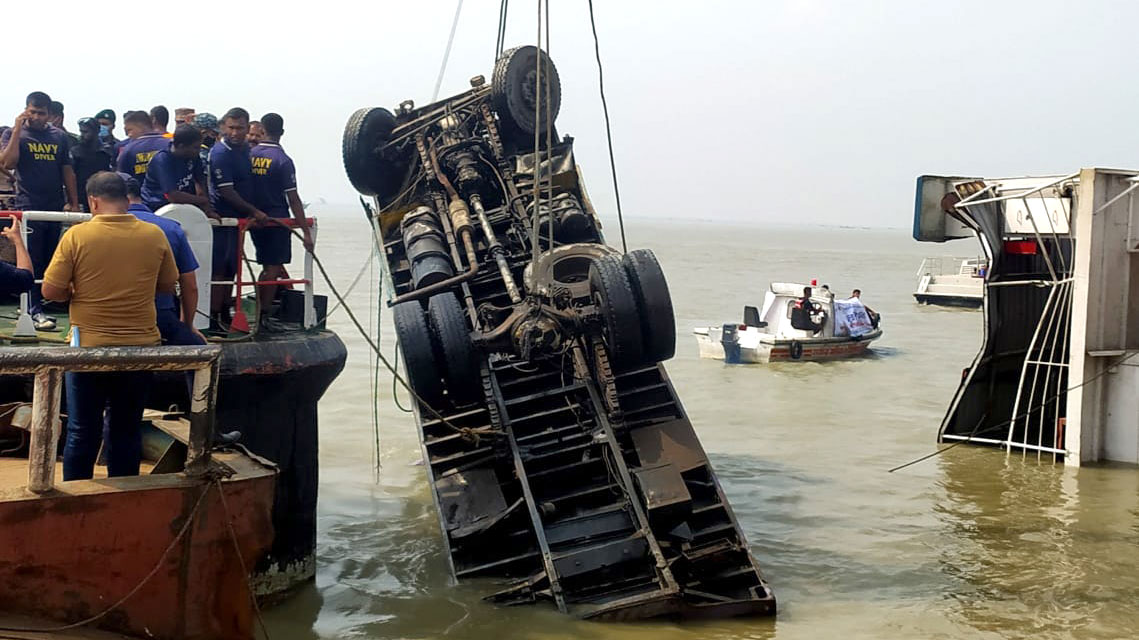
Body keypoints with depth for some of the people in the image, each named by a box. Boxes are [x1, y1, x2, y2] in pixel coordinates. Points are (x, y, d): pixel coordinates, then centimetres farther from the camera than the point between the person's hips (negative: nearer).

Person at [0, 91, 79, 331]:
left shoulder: (59, 137, 12)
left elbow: (68, 171, 15)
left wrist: (74, 203, 11)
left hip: (56, 208, 4)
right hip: (29, 207, -4)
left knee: (51, 261, 6)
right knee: (32, 261, -5)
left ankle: (38, 305, 15)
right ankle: (35, 311, -4)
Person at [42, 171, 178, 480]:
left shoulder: (77, 235, -11)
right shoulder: (155, 235, -3)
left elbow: (51, 291, -9)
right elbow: (168, 286, 8)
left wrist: (79, 292, 10)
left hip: (90, 347, -2)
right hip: (141, 348, 2)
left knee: (82, 432, 10)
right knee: (126, 430, 14)